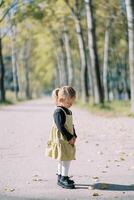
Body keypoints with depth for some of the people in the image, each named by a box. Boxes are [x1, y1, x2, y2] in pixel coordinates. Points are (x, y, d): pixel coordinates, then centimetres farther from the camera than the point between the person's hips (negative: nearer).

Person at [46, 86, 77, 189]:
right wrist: (69, 138, -20)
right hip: (61, 140, -9)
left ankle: (61, 177, 25)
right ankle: (64, 178, -2)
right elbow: (61, 127, -21)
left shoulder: (68, 112, 13)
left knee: (63, 159, 15)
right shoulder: (58, 112, -16)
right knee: (66, 159, -9)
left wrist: (74, 136, 6)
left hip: (68, 140, 9)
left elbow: (71, 125, 18)